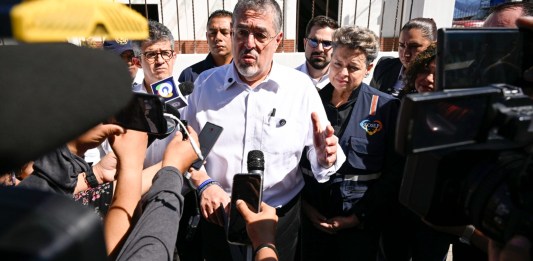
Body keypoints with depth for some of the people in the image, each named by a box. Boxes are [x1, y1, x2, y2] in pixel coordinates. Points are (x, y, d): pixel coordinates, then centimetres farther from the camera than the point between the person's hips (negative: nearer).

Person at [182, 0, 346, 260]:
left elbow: (320, 153, -9)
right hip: (218, 216, 2)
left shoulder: (301, 87, -10)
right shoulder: (206, 83, -4)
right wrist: (204, 183, -11)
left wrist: (325, 157, -30)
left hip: (279, 218, -1)